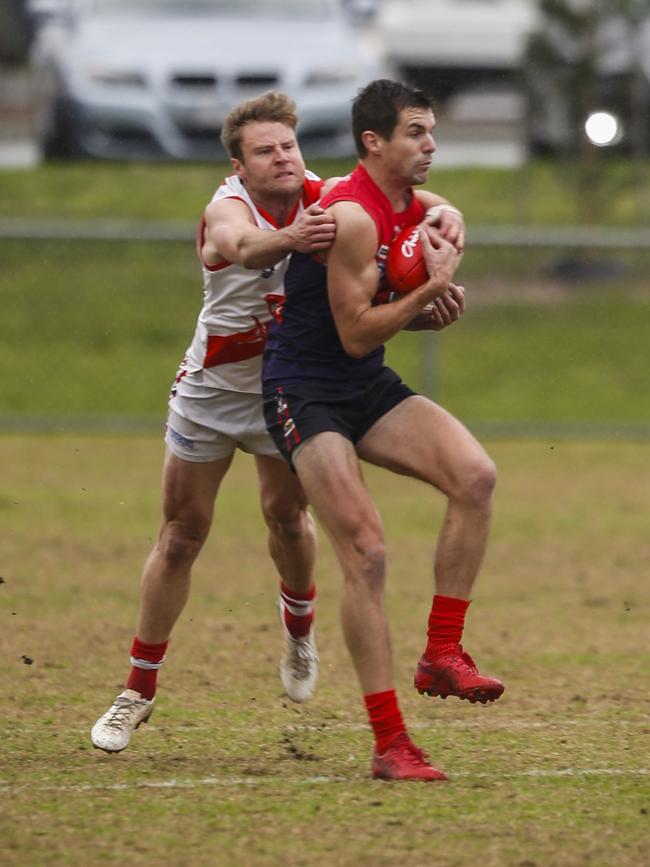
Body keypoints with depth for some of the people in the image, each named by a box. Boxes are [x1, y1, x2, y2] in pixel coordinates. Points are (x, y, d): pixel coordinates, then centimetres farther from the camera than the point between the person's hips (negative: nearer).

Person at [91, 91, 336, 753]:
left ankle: (299, 624, 29)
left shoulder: (324, 199, -15)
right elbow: (245, 246, -50)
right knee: (180, 537, 3)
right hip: (210, 392, -2)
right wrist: (288, 240, -74)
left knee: (287, 515, -5)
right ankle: (140, 688, 15)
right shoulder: (227, 208, -26)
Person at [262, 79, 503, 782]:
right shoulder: (352, 217, -21)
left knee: (475, 475, -17)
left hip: (369, 389, 8)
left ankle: (441, 656, -9)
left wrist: (438, 308, -2)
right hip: (305, 397, -8)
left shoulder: (421, 209, 7)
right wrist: (432, 289, -22)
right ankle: (389, 744, -11)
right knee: (366, 554, -15)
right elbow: (356, 334, -19)